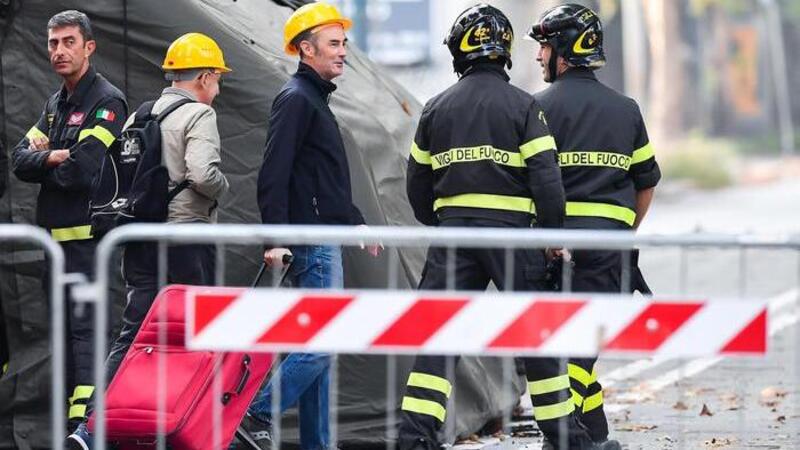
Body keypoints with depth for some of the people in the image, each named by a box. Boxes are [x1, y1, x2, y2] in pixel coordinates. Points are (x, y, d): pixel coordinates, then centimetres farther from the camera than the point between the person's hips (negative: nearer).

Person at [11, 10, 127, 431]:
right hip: (55, 234, 9)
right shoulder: (55, 104, 18)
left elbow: (82, 170, -20)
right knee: (64, 327, 12)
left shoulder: (107, 102, -9)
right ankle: (68, 419, 18)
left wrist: (42, 165, -1)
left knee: (84, 326, -15)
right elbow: (20, 159, 10)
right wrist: (56, 158, -9)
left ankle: (85, 419, -21)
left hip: (87, 235, -9)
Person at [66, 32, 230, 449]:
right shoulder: (198, 114, -8)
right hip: (186, 239, -7)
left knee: (132, 336, 4)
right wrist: (223, 185, -3)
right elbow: (203, 174, -22)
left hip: (140, 241, 7)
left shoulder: (139, 117, 15)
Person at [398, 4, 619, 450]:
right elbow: (547, 178, -10)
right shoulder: (523, 106, -4)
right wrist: (553, 235, 0)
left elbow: (418, 185, 14)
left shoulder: (436, 109, 8)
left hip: (452, 232, 3)